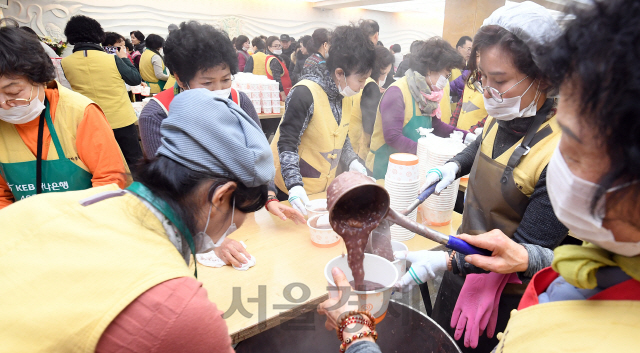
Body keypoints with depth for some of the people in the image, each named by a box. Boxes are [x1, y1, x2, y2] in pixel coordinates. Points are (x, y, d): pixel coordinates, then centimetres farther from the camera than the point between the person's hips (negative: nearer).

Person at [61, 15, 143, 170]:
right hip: (122, 121, -2)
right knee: (134, 160, 10)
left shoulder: (65, 63, -5)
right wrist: (124, 58, 11)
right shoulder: (112, 59, -14)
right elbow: (136, 79, -3)